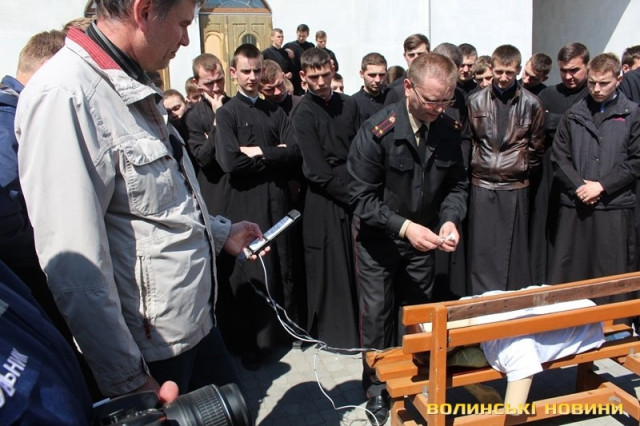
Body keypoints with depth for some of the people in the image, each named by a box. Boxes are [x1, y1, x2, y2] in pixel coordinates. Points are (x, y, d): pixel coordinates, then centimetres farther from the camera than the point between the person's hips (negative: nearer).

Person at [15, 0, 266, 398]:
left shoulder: (135, 85, 8)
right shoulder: (64, 96, -23)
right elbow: (76, 263, -26)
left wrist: (219, 232, 18)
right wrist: (129, 379, -19)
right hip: (149, 348, -9)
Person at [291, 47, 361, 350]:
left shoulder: (348, 104, 8)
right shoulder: (303, 115, -8)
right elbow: (317, 171, -14)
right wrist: (352, 195, -11)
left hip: (355, 196, 5)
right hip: (324, 202, -4)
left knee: (355, 266, 11)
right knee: (328, 269, 5)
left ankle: (356, 326, 29)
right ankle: (331, 332, 22)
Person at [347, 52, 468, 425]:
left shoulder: (448, 131, -6)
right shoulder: (377, 131, -20)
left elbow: (456, 185, 2)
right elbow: (362, 195, -19)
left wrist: (450, 220, -17)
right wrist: (403, 226, -29)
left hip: (422, 241, 4)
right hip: (379, 242, -4)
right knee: (378, 316, 6)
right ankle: (377, 391, 26)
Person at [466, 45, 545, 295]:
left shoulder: (531, 104, 1)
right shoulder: (476, 102, 3)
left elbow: (536, 147, 9)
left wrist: (522, 168, 6)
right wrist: (477, 165, 7)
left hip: (515, 188, 0)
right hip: (482, 186, 1)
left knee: (514, 251, 7)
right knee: (481, 250, 5)